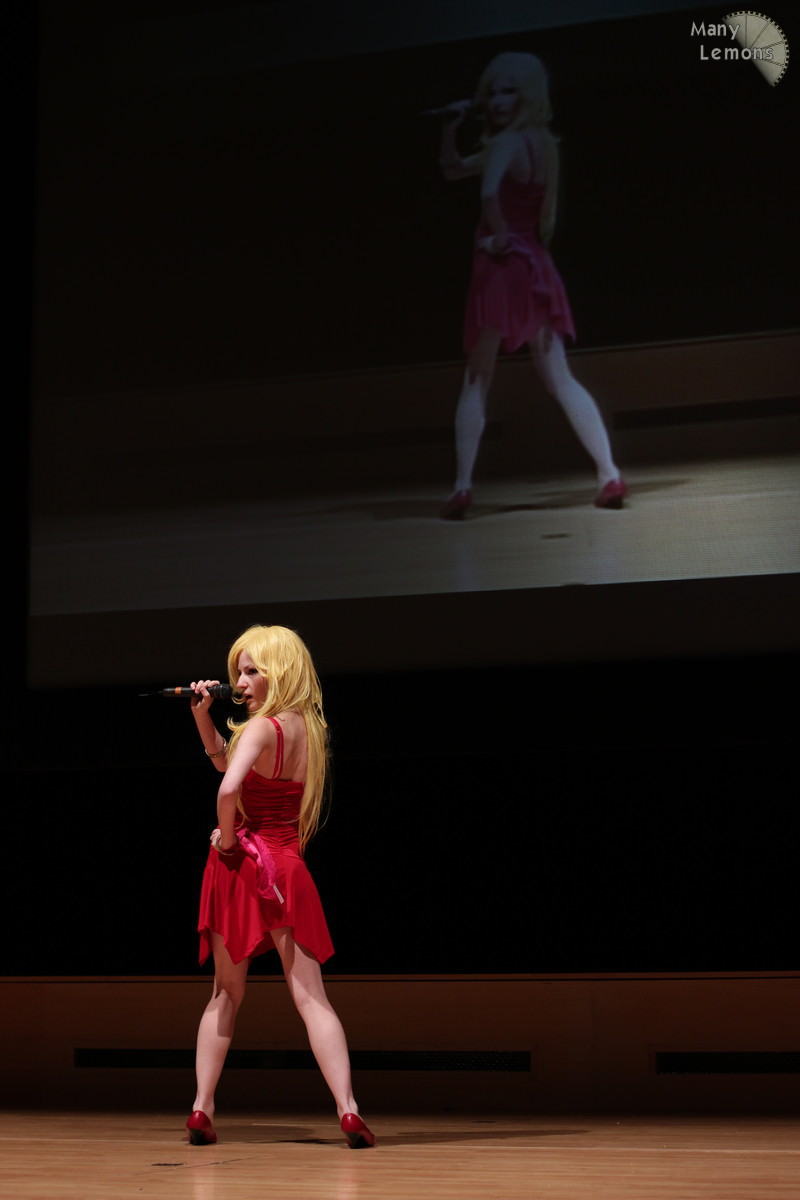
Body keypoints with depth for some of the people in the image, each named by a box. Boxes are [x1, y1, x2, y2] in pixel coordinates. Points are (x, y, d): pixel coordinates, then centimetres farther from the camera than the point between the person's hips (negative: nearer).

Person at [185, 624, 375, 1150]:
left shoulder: (261, 728, -13)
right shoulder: (309, 729, 10)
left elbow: (228, 788, -31)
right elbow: (231, 762, 21)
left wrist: (226, 838, -15)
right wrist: (203, 715, 13)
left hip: (241, 867, -4)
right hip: (287, 870, 4)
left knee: (226, 993, 12)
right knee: (311, 996, -1)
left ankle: (202, 1108, 12)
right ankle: (348, 1110, -14)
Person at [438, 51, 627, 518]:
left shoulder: (507, 141, -10)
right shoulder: (546, 145, 15)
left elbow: (489, 192, -32)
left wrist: (500, 236, -17)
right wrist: (451, 128, 12)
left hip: (502, 265, -7)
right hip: (537, 267, 7)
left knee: (477, 382, 1)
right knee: (560, 379, 6)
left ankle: (463, 487, -3)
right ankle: (610, 475, -2)